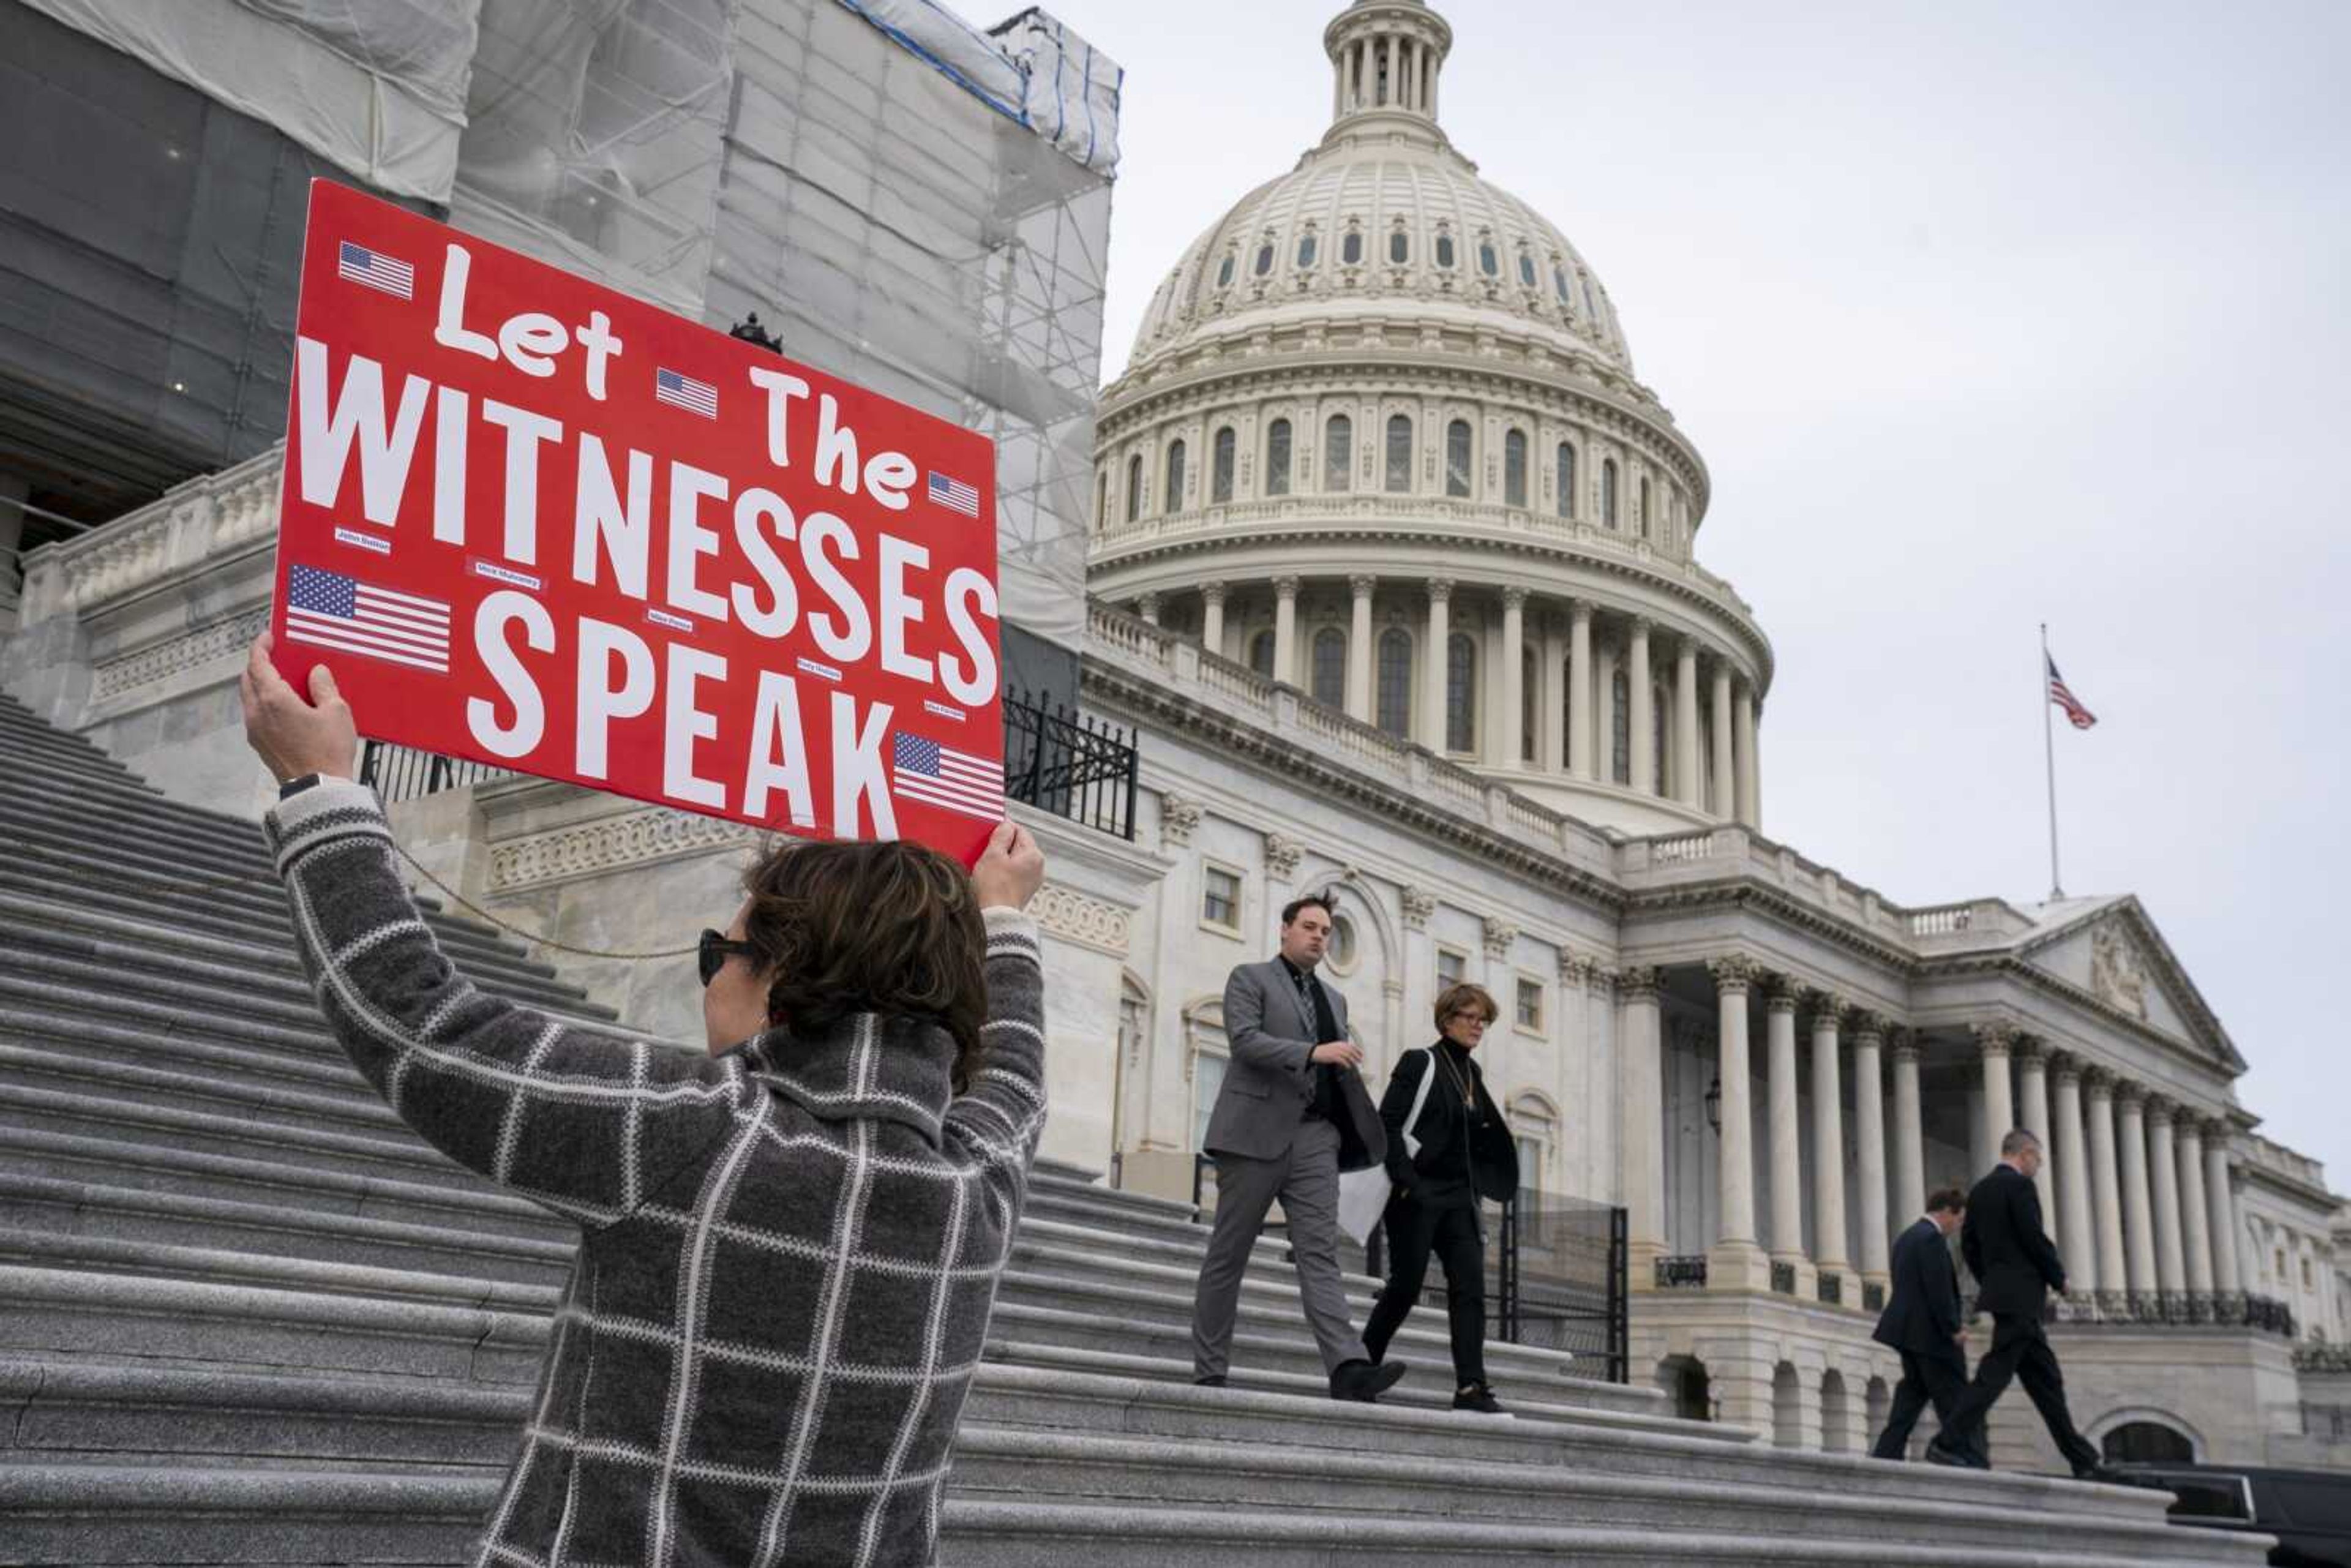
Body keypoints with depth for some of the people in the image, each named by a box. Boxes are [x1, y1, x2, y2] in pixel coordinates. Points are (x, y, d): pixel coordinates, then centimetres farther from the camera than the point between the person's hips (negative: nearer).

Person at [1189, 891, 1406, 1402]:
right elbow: (1245, 1039, -11)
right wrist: (1314, 1052, -21)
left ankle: (1348, 1367, -21)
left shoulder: (1334, 1000, 24)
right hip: (1257, 1133, -5)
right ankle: (1209, 1372, 6)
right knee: (1228, 1255, 0)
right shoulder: (1250, 979, 5)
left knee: (1320, 1252, -9)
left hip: (1315, 1136, 5)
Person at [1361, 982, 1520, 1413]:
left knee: (1470, 1287, -6)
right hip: (1418, 1195, -6)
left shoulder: (1471, 1072, 15)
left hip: (1459, 1198, 6)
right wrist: (1406, 1181, -18)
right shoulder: (1419, 1063, -5)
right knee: (1406, 1286, -2)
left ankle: (1471, 1386, -10)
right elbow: (1388, 1123, -12)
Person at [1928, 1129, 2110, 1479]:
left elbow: (1968, 1244, 14)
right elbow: (2034, 1237, -15)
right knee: (1996, 1372, -11)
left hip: (2001, 1291, 9)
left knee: (2046, 1378, 11)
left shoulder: (1979, 1190, 15)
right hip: (2022, 1295, -9)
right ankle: (1950, 1443, -15)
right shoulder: (2020, 1185, -9)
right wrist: (2059, 1277, -1)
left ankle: (2082, 1460, 16)